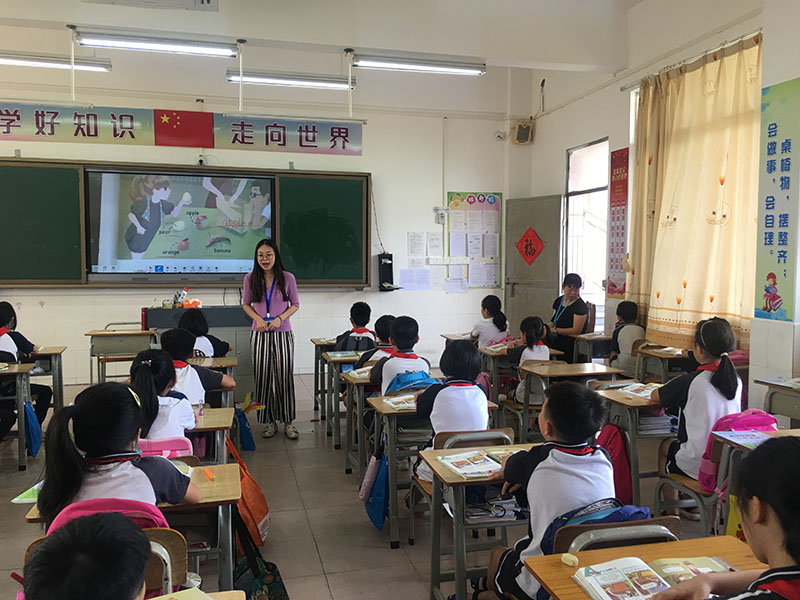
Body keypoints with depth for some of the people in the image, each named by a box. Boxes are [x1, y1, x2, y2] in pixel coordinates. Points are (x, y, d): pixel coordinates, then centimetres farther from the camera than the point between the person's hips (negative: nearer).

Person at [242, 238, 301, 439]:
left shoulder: (287, 278, -3)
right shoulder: (250, 278, 1)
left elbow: (295, 304, 5)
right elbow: (246, 304, 11)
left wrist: (280, 319, -11)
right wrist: (258, 319, -7)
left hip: (283, 333, -1)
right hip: (260, 334, 1)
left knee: (285, 376, -1)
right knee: (263, 377, 4)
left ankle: (288, 421, 11)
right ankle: (269, 421, 17)